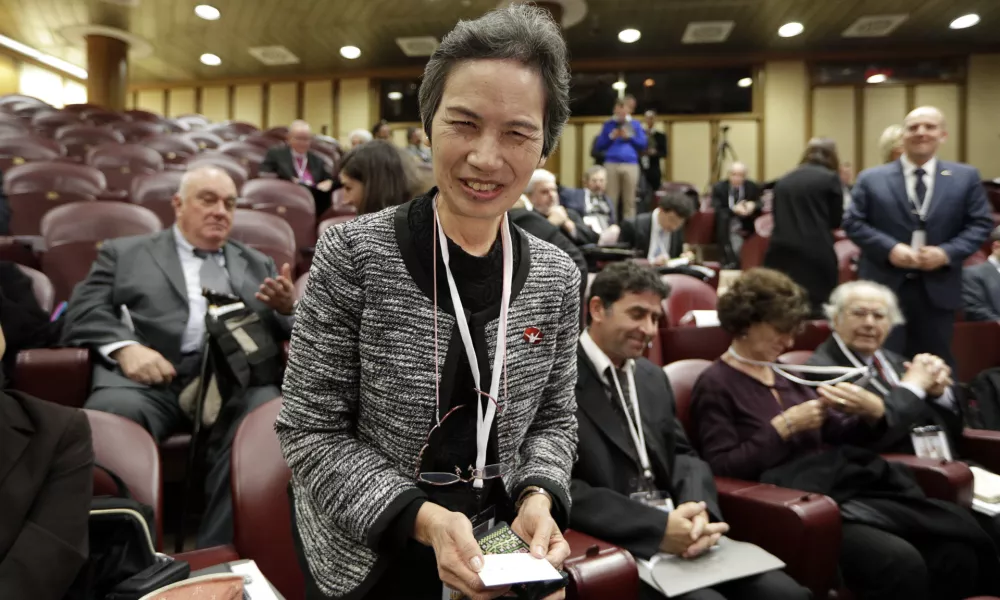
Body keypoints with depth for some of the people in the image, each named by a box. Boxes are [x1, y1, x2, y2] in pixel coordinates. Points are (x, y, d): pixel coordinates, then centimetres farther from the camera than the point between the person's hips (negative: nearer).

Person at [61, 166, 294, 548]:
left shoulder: (259, 264, 29)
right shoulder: (124, 252, 22)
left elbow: (287, 329, 22)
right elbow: (83, 313, 9)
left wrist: (288, 308, -3)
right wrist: (124, 346, -12)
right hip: (150, 376, -1)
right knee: (107, 418, -33)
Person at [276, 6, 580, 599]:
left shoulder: (557, 277, -6)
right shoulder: (352, 255, -17)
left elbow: (554, 417, 3)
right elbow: (312, 433, -15)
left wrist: (538, 497, -16)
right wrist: (421, 518, -26)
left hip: (497, 551, 3)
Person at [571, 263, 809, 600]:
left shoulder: (652, 376, 16)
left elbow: (683, 455, 13)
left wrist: (699, 509, -9)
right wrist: (657, 528, -21)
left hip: (676, 532, 7)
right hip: (610, 547, -7)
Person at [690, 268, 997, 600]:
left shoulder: (786, 376, 19)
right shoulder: (715, 385, -3)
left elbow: (838, 435, 20)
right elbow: (721, 469, -11)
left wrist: (873, 413, -1)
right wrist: (782, 427, -14)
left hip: (845, 483, 7)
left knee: (958, 545, -14)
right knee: (900, 562, -30)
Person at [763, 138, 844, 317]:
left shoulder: (783, 181, 15)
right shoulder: (830, 178, 2)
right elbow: (836, 220, 6)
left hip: (780, 252, 4)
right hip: (815, 254, -4)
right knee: (817, 309, 2)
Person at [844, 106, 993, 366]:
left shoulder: (966, 177, 6)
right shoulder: (871, 178, 2)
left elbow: (981, 224, 4)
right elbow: (853, 223, -2)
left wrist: (947, 253, -13)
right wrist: (890, 248, -16)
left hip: (938, 288, 2)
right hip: (883, 286, -1)